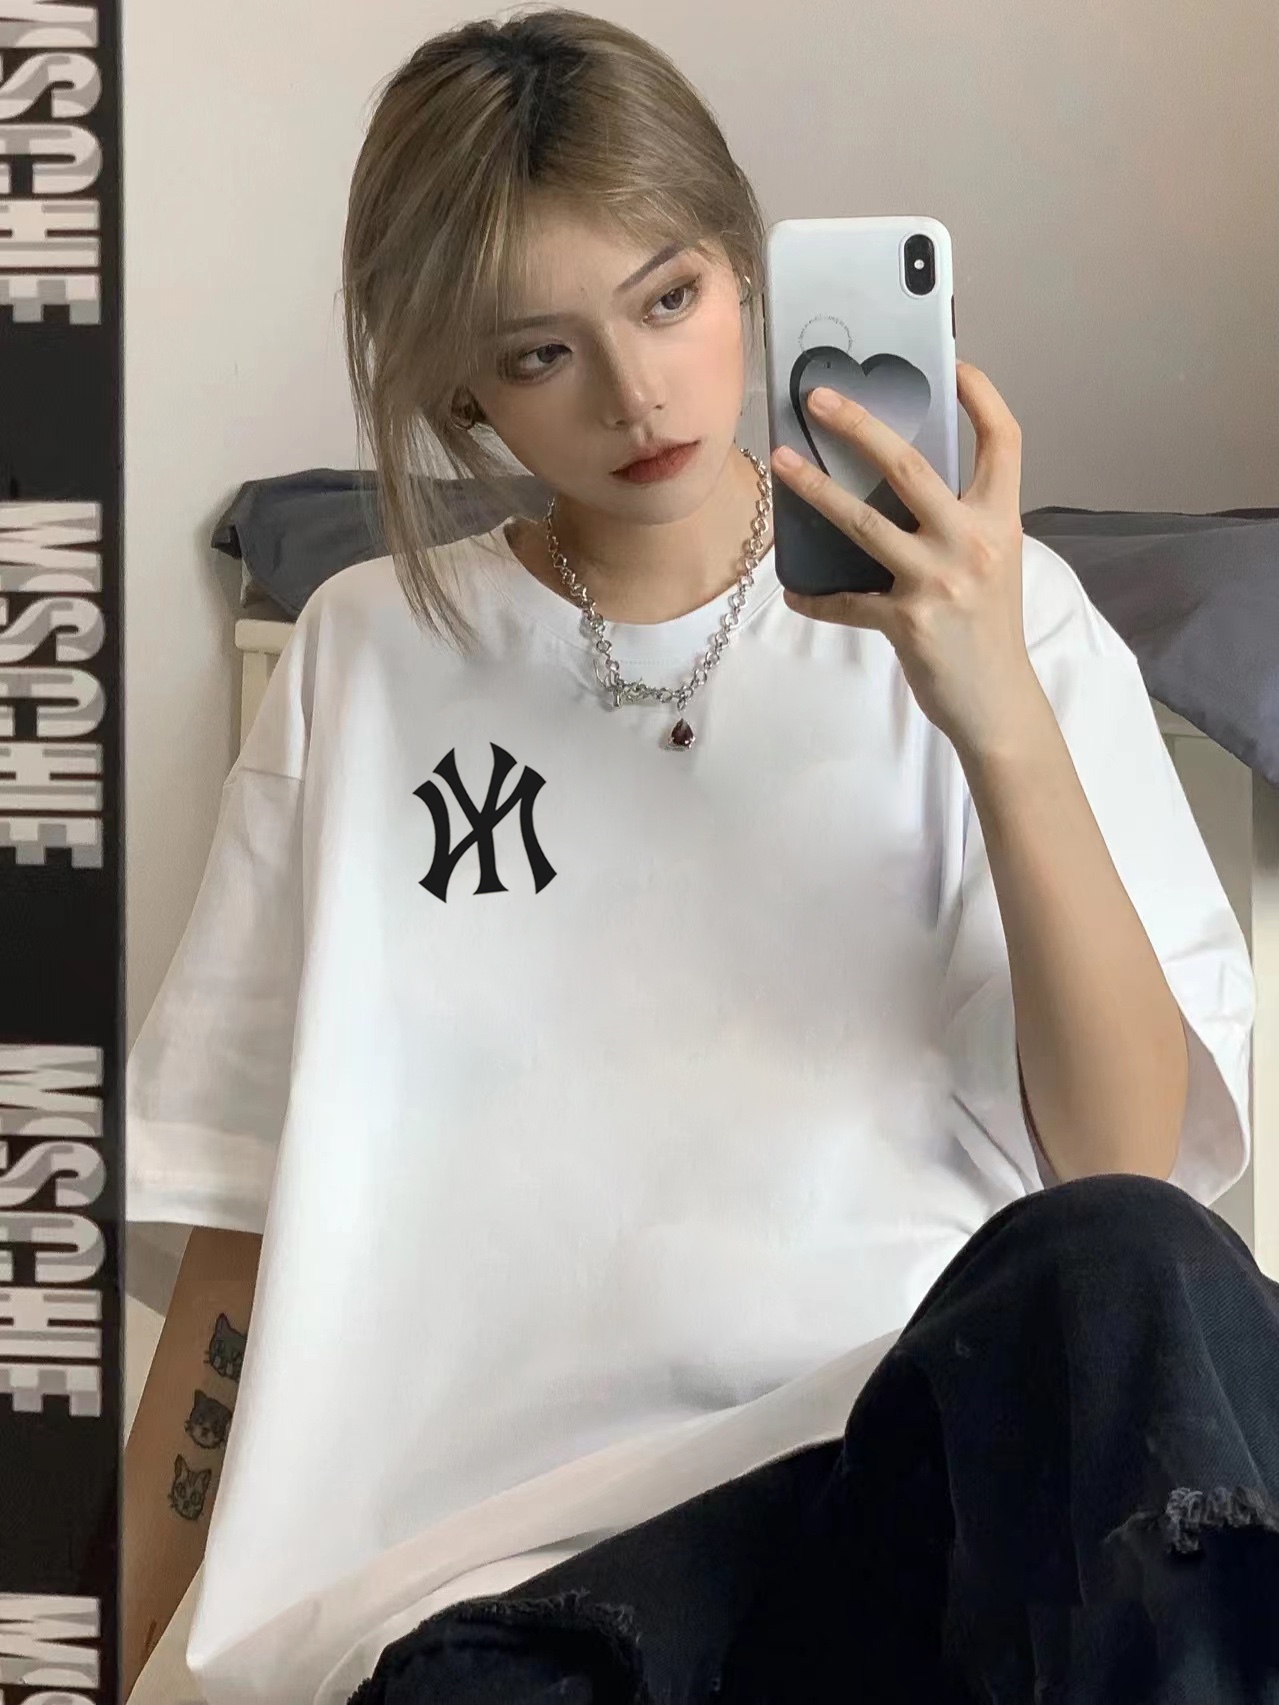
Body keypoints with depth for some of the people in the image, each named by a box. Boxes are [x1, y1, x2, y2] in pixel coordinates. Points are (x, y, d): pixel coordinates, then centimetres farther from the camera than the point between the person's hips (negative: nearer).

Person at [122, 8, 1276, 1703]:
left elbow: (1129, 1166, 0)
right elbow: (256, 1218, 15)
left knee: (1121, 1273, -33)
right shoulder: (369, 659, 13)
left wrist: (1003, 720, -12)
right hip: (518, 1542, 0)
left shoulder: (987, 616, 9)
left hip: (949, 1449, 0)